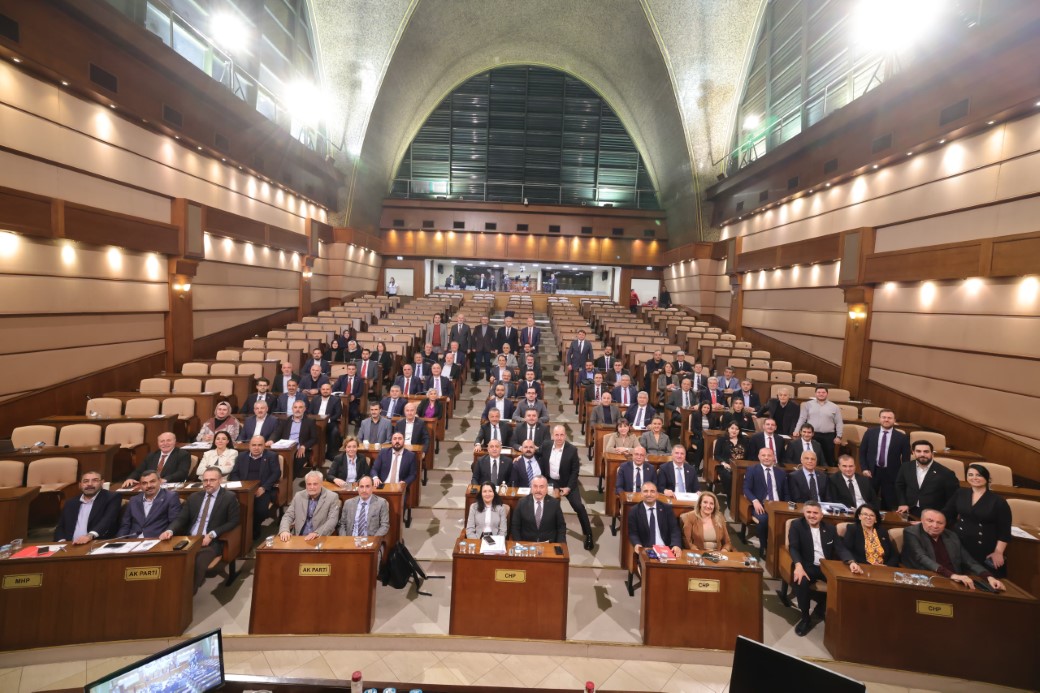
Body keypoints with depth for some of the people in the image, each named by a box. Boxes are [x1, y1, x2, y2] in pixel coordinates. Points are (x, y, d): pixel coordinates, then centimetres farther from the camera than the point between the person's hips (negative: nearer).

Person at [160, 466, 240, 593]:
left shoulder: (229, 498, 1)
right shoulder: (194, 497, 18)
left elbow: (233, 522, -4)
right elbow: (181, 519, 13)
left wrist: (212, 535, -15)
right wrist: (170, 530, -9)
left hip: (211, 542, -4)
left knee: (198, 564, -32)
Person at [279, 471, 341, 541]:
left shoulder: (332, 497, -3)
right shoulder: (299, 496, 10)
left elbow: (332, 520, -9)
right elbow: (288, 516, 10)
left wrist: (317, 533, -24)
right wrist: (284, 530, -10)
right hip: (299, 538, 3)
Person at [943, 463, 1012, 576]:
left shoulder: (998, 501, -7)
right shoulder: (960, 494, 2)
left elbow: (1004, 530, -6)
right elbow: (947, 513, 9)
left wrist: (998, 552, -9)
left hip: (986, 551, -3)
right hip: (959, 546, 3)